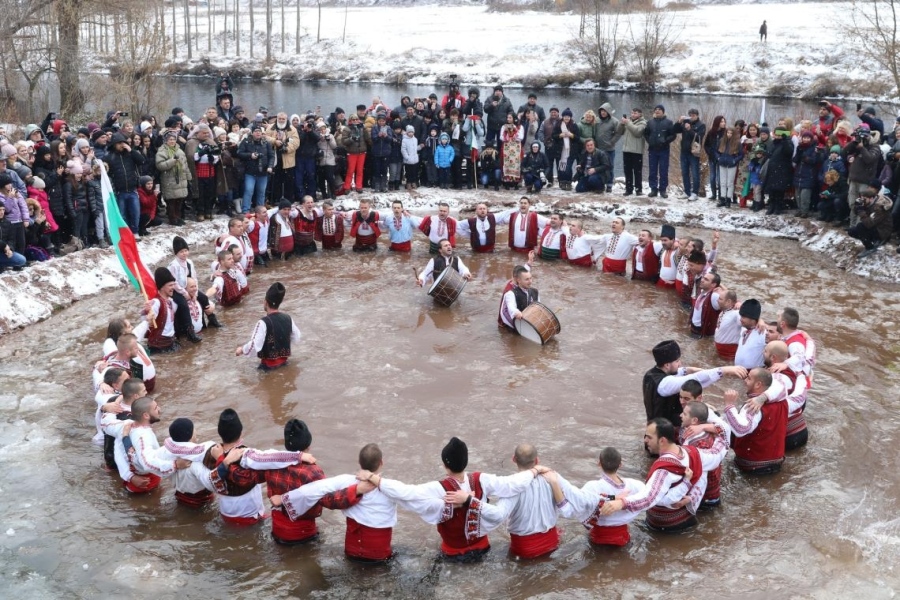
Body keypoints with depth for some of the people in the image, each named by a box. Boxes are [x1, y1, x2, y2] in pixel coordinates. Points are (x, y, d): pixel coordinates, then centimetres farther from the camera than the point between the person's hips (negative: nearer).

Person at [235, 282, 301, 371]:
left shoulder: (264, 322, -18)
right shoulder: (288, 319, -1)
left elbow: (254, 344, -21)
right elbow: (297, 339, 9)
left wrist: (242, 350, -3)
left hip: (268, 364, -6)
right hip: (283, 360, 6)